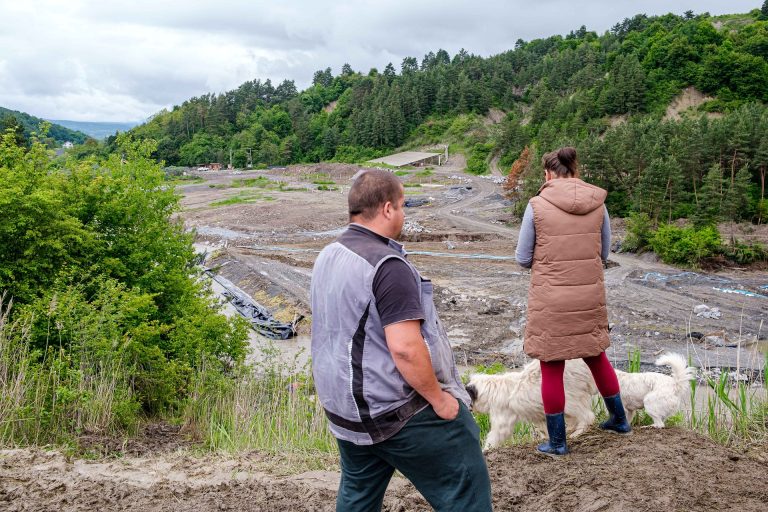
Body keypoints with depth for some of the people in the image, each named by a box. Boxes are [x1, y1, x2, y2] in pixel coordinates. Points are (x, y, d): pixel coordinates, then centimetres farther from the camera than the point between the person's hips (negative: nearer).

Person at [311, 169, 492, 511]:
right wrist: (439, 398, -16)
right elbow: (405, 347, -28)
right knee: (464, 484, 5)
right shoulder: (387, 266, -22)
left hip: (344, 407, 9)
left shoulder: (328, 257, 6)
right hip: (398, 411, -9)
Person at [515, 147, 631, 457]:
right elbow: (603, 254, 8)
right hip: (590, 295, 4)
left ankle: (557, 442, 19)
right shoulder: (598, 204, -1)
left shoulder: (537, 205, -11)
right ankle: (619, 420, 40)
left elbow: (523, 259, -4)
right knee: (596, 356, 25)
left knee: (551, 369, 9)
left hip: (550, 299, -4)